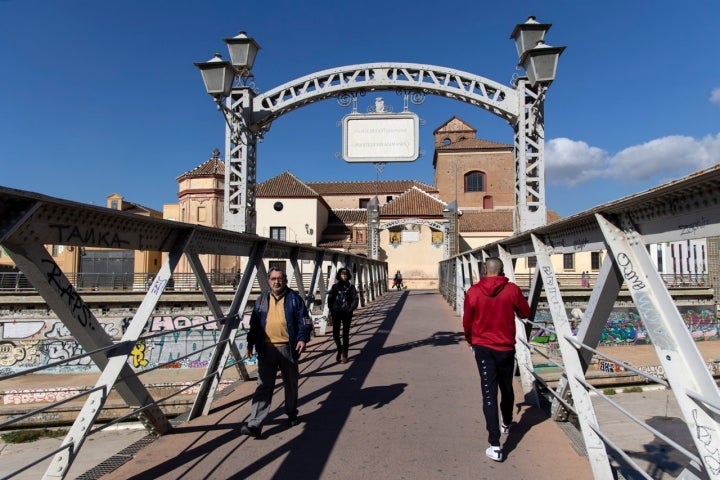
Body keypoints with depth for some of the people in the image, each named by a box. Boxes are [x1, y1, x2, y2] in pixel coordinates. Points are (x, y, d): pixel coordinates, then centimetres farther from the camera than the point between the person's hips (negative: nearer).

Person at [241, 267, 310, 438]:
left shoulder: (294, 298, 0)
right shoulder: (262, 299, 9)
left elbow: (303, 320, -1)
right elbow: (254, 323, 13)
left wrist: (302, 338, -13)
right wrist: (250, 343, 9)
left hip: (288, 348, -1)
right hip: (266, 348, 1)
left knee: (291, 384, 14)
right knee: (263, 386, -1)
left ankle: (292, 415, 34)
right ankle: (255, 424, -2)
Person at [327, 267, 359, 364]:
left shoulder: (351, 287, 0)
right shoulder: (335, 286, 3)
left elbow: (355, 300, -4)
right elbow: (330, 299, 4)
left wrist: (350, 310, -13)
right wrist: (331, 310, -5)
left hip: (346, 313, -1)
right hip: (336, 313, 2)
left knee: (345, 334, 3)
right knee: (335, 334, 3)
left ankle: (344, 354, 14)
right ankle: (339, 350, 29)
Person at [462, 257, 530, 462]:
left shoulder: (473, 292, -8)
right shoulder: (512, 289, -9)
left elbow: (467, 321, 2)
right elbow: (525, 313, 6)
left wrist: (471, 341, 20)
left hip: (483, 347, -1)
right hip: (506, 348, 1)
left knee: (489, 393, 0)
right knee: (506, 388, 22)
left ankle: (495, 445, -6)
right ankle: (506, 424, 47)